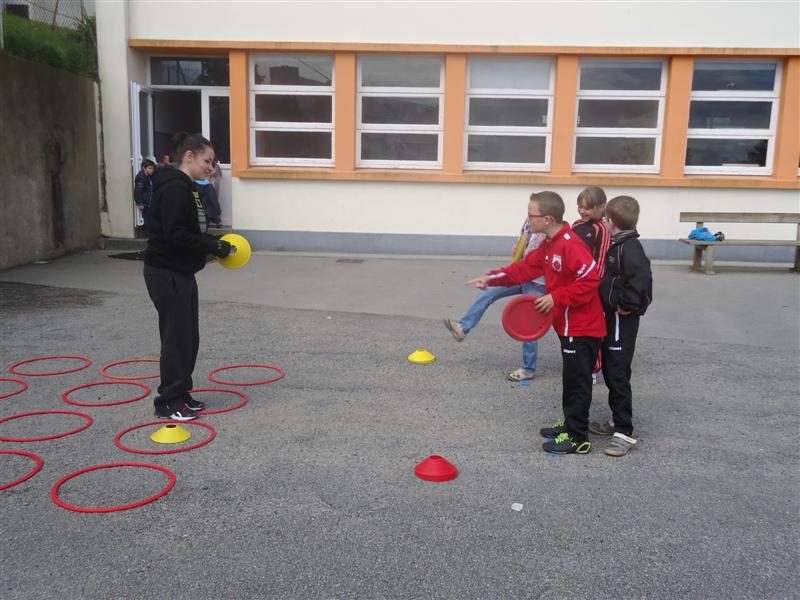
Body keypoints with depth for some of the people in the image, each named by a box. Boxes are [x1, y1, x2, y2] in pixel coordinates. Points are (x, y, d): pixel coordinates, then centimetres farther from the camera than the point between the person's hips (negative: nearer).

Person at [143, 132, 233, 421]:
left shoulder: (186, 187, 15)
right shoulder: (174, 188, -17)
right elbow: (174, 234, -25)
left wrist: (214, 243, 7)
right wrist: (213, 247, -18)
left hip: (180, 272, 10)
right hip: (167, 273, -10)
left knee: (188, 336, 13)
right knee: (176, 336, -3)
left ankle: (181, 394, 24)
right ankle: (169, 402, 8)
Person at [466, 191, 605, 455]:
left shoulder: (570, 245, -22)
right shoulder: (549, 245, 10)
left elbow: (590, 280, -27)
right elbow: (524, 268, 15)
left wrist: (556, 298, -25)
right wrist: (491, 278, 9)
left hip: (582, 327, -10)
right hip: (569, 325, 10)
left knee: (576, 382, -2)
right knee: (571, 378, 20)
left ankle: (578, 439, 8)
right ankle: (570, 423, 35)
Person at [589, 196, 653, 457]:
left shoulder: (629, 247, -20)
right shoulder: (615, 244, 10)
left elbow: (642, 278, -32)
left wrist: (627, 305, -24)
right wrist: (614, 305, 8)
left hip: (622, 320, -10)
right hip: (610, 317, 10)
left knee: (618, 374, -6)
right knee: (609, 371, 17)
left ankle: (625, 433, 1)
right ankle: (617, 420, 30)